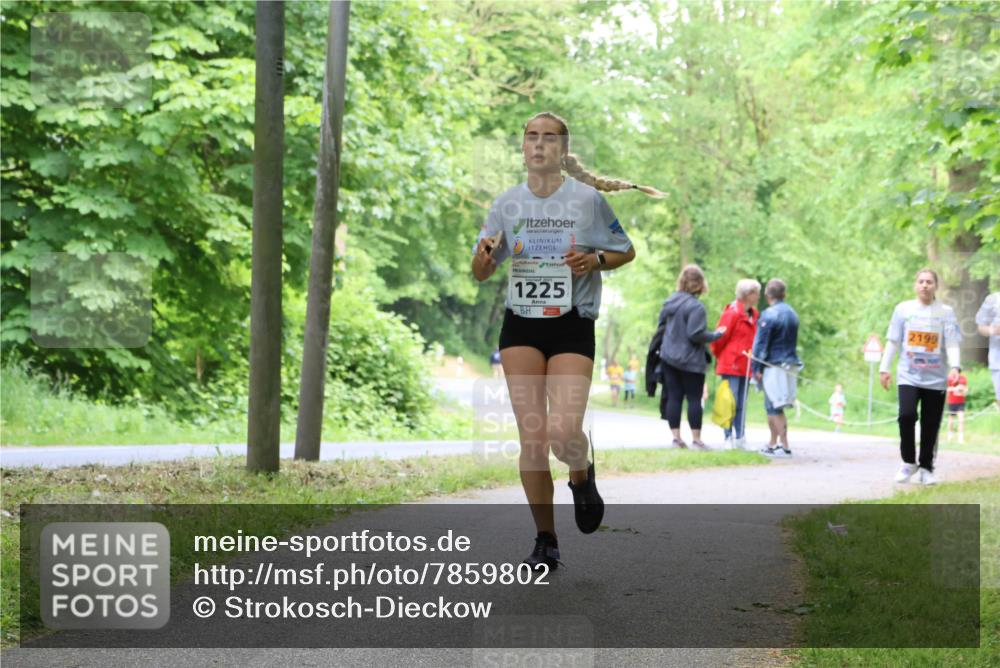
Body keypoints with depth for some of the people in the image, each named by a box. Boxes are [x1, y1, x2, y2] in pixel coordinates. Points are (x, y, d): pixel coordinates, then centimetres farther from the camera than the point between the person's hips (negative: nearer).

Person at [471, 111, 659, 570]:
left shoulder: (588, 198, -2)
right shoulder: (507, 203, 6)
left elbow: (626, 252, 7)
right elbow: (480, 273, 10)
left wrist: (596, 260, -13)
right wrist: (484, 255, -13)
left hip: (572, 326, -3)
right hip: (520, 326, 3)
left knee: (563, 432, -18)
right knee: (531, 435, -3)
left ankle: (582, 478, 20)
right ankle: (545, 542, 7)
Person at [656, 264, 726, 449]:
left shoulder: (669, 302, 7)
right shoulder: (696, 306, -17)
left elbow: (661, 325, 17)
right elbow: (695, 334, -21)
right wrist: (716, 335, -7)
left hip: (668, 357, 6)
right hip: (690, 361, -6)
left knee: (673, 397, 6)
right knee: (694, 398, 1)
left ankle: (676, 436, 6)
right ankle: (696, 438, 1)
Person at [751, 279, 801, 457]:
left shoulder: (769, 315, -12)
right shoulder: (792, 313, 13)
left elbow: (760, 343, -12)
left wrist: (756, 368, -8)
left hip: (774, 366, -8)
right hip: (790, 366, 8)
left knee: (774, 408, -5)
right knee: (773, 407, 16)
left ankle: (784, 447, -8)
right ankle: (772, 444, 21)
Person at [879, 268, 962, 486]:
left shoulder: (945, 312, 3)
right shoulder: (903, 309, 5)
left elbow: (952, 343, -4)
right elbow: (893, 341, 8)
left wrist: (954, 367, -21)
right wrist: (884, 368, 2)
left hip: (936, 378, 0)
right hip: (908, 376, 0)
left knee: (930, 425, 2)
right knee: (906, 415, -19)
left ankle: (926, 468, 18)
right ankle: (909, 462, 0)